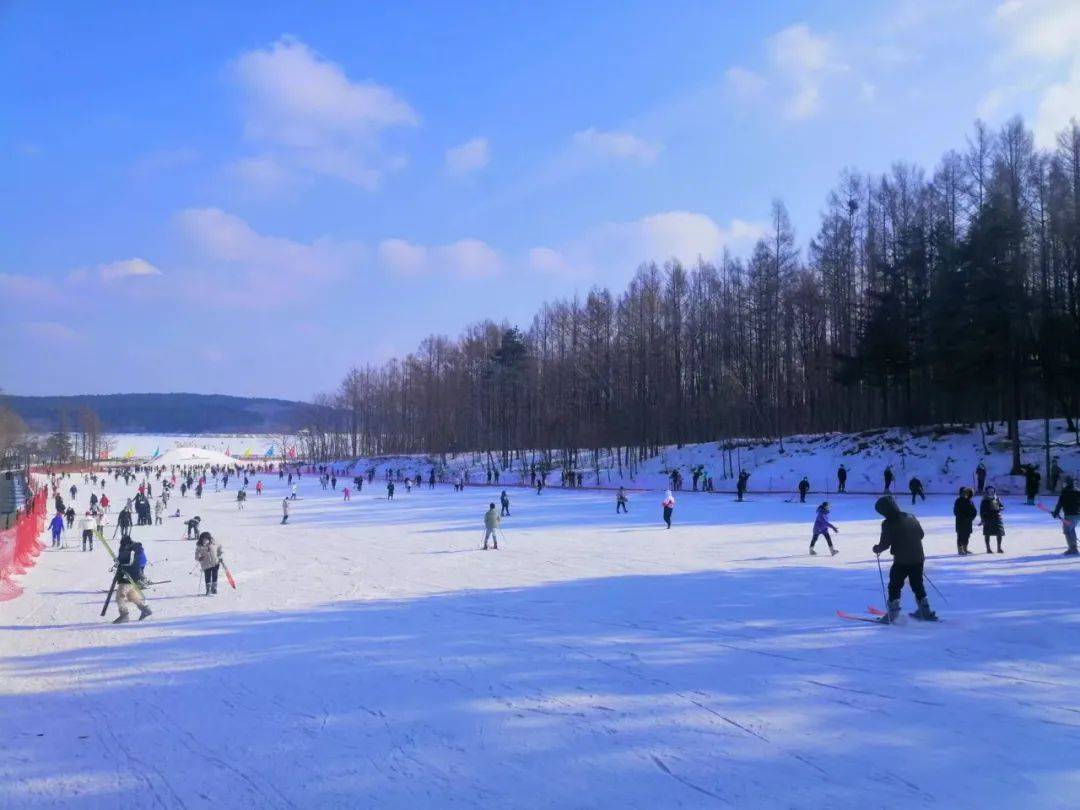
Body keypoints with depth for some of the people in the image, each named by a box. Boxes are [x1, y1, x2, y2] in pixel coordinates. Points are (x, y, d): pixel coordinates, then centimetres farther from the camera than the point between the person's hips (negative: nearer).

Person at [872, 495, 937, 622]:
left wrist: (877, 549, 6)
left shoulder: (888, 523, -14)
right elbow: (921, 534, 16)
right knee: (918, 584, 21)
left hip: (901, 560, -7)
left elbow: (885, 544, -14)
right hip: (919, 558, 7)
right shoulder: (912, 518, 7)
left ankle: (893, 613, -1)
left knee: (894, 586, 4)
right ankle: (925, 611, 26)